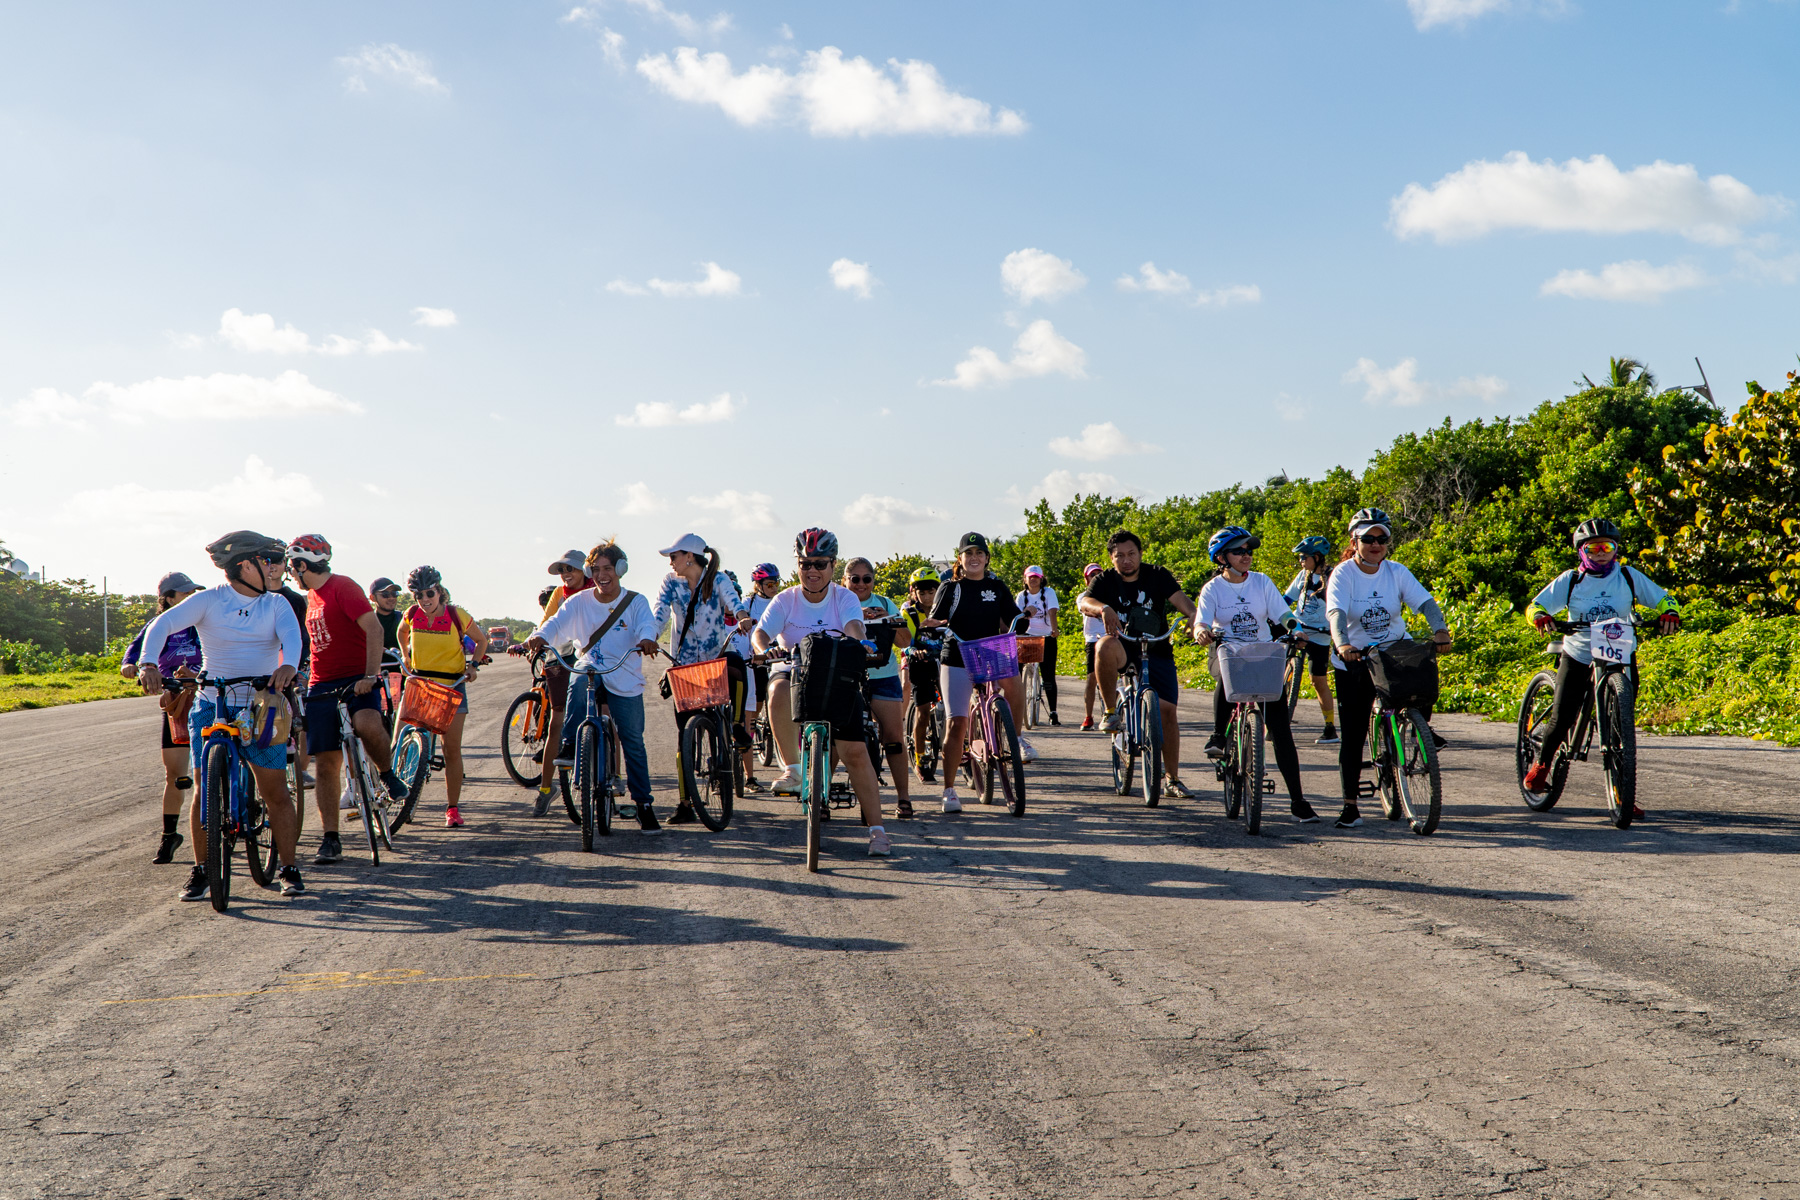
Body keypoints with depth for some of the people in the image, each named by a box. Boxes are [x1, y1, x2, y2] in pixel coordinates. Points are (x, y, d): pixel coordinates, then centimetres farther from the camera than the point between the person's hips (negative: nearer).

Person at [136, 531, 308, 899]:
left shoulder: (276, 604, 3)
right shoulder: (208, 601, -1)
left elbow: (292, 636, -16)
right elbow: (163, 623, -12)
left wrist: (287, 665, -39)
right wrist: (148, 663, -32)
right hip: (211, 707, -1)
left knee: (276, 792, 0)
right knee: (206, 791, -1)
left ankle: (289, 868, 12)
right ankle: (201, 870, 13)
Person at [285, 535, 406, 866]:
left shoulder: (343, 587, -8)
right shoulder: (311, 596, 19)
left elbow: (374, 628, -19)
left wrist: (370, 675, -28)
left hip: (357, 678, -7)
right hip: (321, 685, 7)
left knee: (367, 724, -37)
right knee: (326, 763, 1)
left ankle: (388, 774, -8)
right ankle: (330, 840, 5)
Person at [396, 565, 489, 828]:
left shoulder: (457, 616, -11)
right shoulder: (412, 614, -4)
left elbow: (481, 640, 4)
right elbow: (402, 632, 20)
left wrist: (473, 665, -8)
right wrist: (405, 656, 12)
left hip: (452, 685, -2)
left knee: (452, 748, -4)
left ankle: (453, 808, 6)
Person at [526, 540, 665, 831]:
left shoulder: (635, 602, -1)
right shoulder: (579, 601, 2)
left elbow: (647, 624, -20)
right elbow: (557, 622, -14)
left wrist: (646, 639, -44)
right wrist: (539, 636, -37)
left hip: (625, 680, -1)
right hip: (592, 668, 1)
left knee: (633, 744, 0)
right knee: (580, 681, -35)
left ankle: (644, 803, 12)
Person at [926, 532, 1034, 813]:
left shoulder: (997, 588, 10)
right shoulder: (950, 588, 6)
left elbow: (1014, 620, 5)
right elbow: (934, 623, -1)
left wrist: (1021, 622, -18)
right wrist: (938, 625, -24)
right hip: (956, 661, -1)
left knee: (1013, 681, -33)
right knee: (957, 724, -6)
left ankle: (1016, 738, -9)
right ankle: (949, 790, 3)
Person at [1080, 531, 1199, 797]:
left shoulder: (1158, 576, -2)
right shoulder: (1106, 580, -2)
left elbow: (1180, 599, -17)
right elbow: (1083, 601, -20)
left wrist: (1196, 618, -39)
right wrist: (1103, 609, -43)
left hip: (1157, 650, 1)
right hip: (1124, 648, -1)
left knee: (1167, 710, -6)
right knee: (1105, 646, -37)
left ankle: (1172, 779, 6)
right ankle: (1111, 711, -20)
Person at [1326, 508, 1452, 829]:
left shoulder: (1397, 572, -3)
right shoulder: (1343, 574, -11)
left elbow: (1424, 601, -15)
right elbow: (1336, 612, -27)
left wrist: (1439, 630, -35)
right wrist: (1343, 645, -45)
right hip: (1354, 661, -2)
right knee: (1352, 735, -4)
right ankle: (1350, 805, 4)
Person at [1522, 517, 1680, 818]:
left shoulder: (1629, 577, 1)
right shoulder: (1570, 580, -1)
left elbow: (1662, 599, 5)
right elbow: (1535, 605, -3)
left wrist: (1669, 614, -17)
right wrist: (1542, 617, -26)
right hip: (1577, 657, -1)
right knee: (1561, 719, -6)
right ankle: (1541, 765, 23)